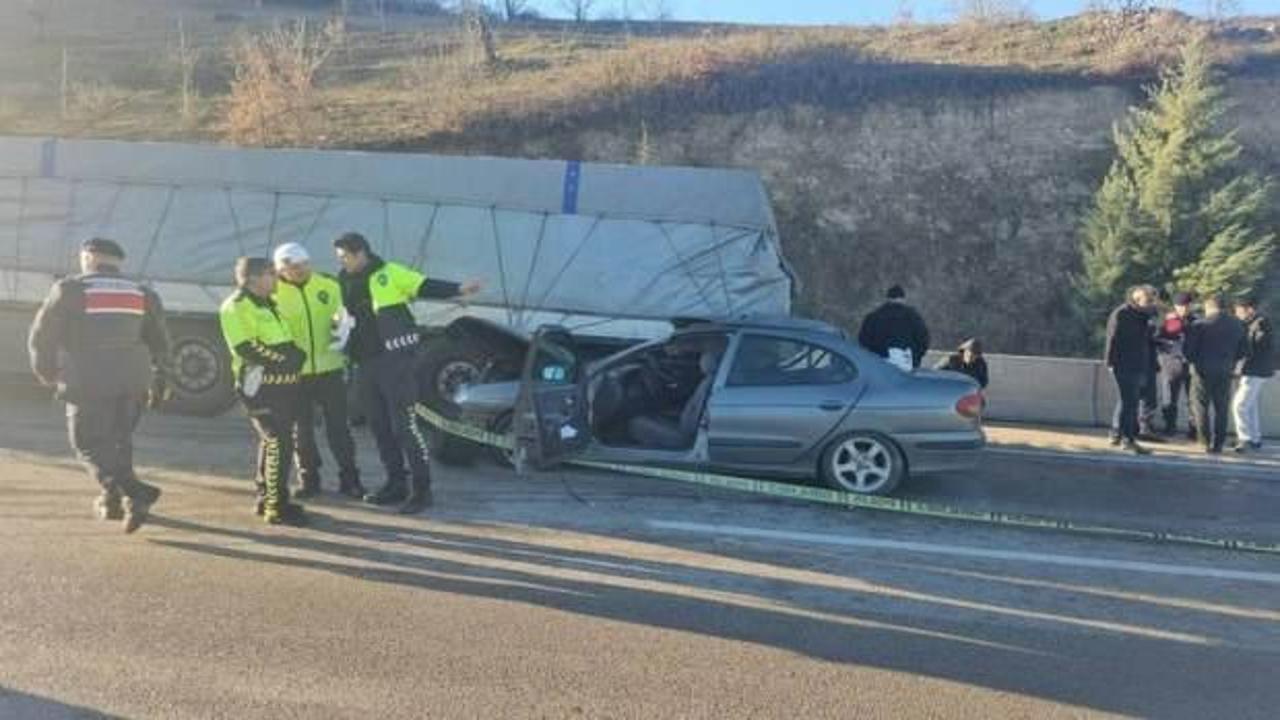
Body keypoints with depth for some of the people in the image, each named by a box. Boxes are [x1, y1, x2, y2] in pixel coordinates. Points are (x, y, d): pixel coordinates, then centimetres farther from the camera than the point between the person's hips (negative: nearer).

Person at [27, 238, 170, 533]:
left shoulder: (69, 289, 0)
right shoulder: (141, 293, 11)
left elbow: (42, 337, 2)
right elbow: (158, 341, 10)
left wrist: (45, 371, 19)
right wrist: (158, 381, 17)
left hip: (88, 382, -4)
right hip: (133, 381, 4)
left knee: (90, 444, 1)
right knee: (118, 439, 21)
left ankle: (135, 493, -18)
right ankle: (112, 499, 24)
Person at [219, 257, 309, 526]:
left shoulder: (267, 304, 20)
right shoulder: (237, 306, -10)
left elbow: (283, 340, 27)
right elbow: (246, 347, -20)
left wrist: (295, 356, 8)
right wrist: (283, 359, -17)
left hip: (281, 383, 10)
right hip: (262, 384, -10)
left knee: (272, 441, 16)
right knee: (278, 443, -12)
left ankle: (266, 499, 26)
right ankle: (276, 507, -7)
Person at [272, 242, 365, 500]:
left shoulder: (329, 285, 0)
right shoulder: (275, 293, -5)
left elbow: (342, 318, 8)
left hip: (330, 368, 1)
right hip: (295, 372, -1)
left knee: (339, 426, 6)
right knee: (302, 429, 10)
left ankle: (349, 478, 16)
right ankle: (308, 479, 24)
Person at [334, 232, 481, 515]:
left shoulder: (390, 273, -5)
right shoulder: (344, 283, 13)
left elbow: (425, 286, -10)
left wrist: (458, 289, -22)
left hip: (396, 359, -7)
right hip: (365, 363, 7)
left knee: (404, 424, -8)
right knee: (380, 426, 12)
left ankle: (421, 489, -1)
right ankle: (395, 484, 23)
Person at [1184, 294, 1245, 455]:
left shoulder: (1199, 325, -10)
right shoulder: (1237, 325, 4)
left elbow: (1189, 351, -11)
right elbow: (1241, 351, 8)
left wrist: (1194, 360, 7)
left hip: (1203, 371, -4)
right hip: (1225, 373, 4)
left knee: (1200, 407, 7)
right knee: (1221, 409, 11)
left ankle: (1206, 441, 2)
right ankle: (1218, 444, 12)